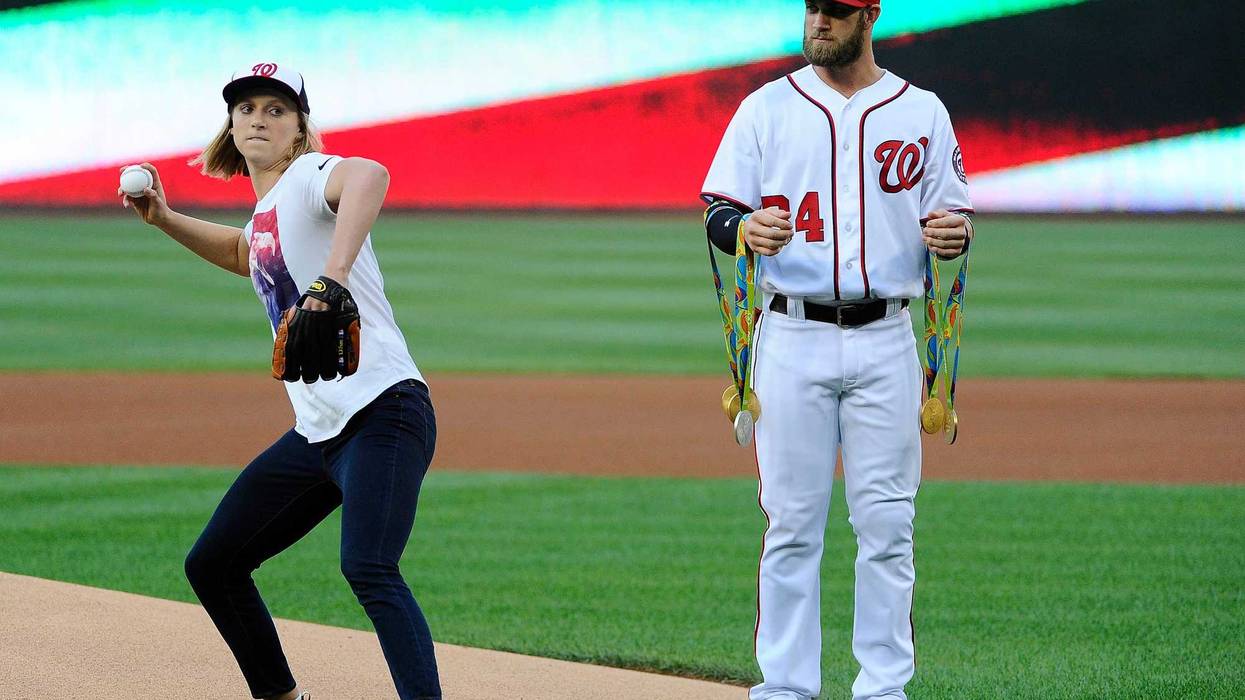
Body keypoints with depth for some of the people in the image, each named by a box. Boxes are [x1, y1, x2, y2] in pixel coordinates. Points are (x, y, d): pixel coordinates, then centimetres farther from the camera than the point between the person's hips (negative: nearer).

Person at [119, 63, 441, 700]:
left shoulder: (309, 177, -9)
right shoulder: (266, 211, 18)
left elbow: (369, 175, -36)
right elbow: (243, 252, 44)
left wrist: (333, 277, -50)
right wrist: (165, 220, 29)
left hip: (381, 414, -10)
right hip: (316, 432, 10)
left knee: (367, 570, -31)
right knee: (211, 566, 14)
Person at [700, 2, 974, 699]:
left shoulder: (922, 112, 8)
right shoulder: (767, 108, 5)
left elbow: (953, 216, 10)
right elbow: (716, 214, 3)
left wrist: (953, 233, -14)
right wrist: (748, 228, -20)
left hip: (885, 340, 1)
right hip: (793, 337, -1)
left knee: (886, 524, 1)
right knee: (792, 523, 0)